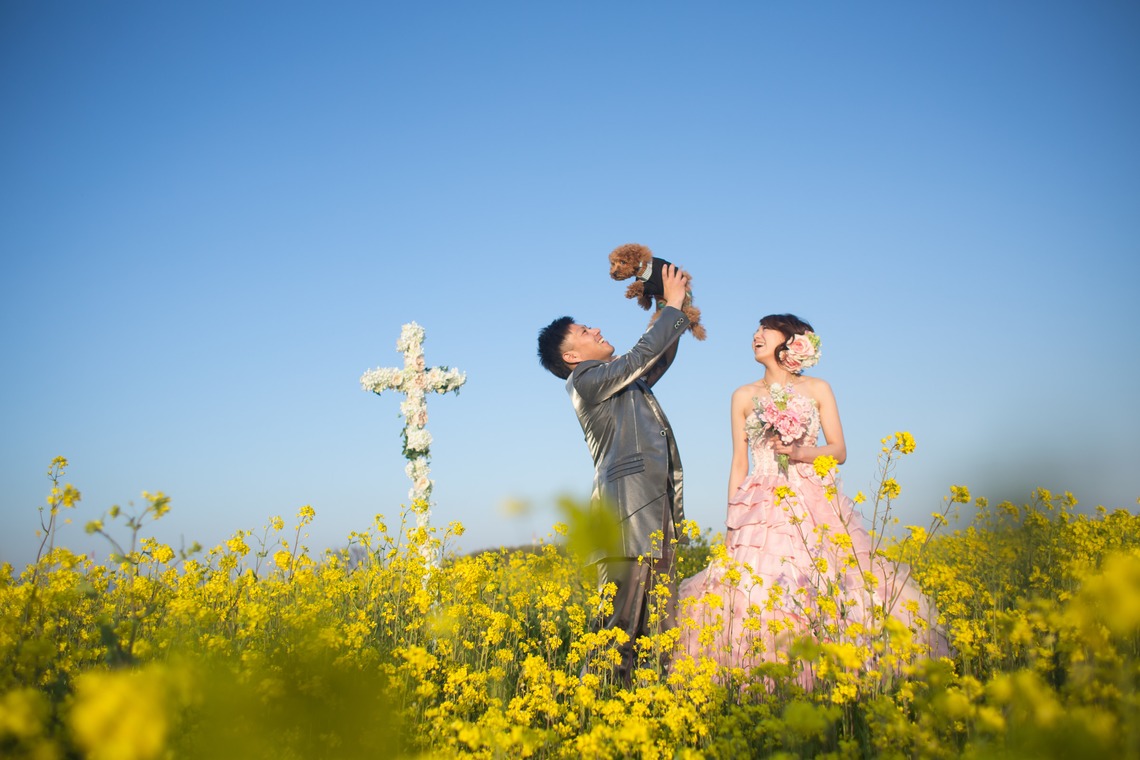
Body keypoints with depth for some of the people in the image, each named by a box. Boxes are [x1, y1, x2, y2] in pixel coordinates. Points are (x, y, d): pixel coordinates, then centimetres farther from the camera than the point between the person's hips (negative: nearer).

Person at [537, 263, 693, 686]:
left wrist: (674, 308, 20)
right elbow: (642, 354, -8)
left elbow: (659, 358, 34)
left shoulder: (624, 380, 25)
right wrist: (672, 304, 4)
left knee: (661, 623, 5)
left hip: (657, 509, 9)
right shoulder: (585, 380, -1)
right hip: (628, 510, -9)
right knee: (621, 621, -12)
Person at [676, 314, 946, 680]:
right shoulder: (744, 396, 13)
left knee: (828, 588, -12)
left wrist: (801, 451, -13)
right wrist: (731, 520, 4)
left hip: (816, 502, 0)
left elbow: (840, 451, 6)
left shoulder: (818, 389, 10)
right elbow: (739, 461, 11)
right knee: (757, 590, -13)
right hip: (762, 506, 0)